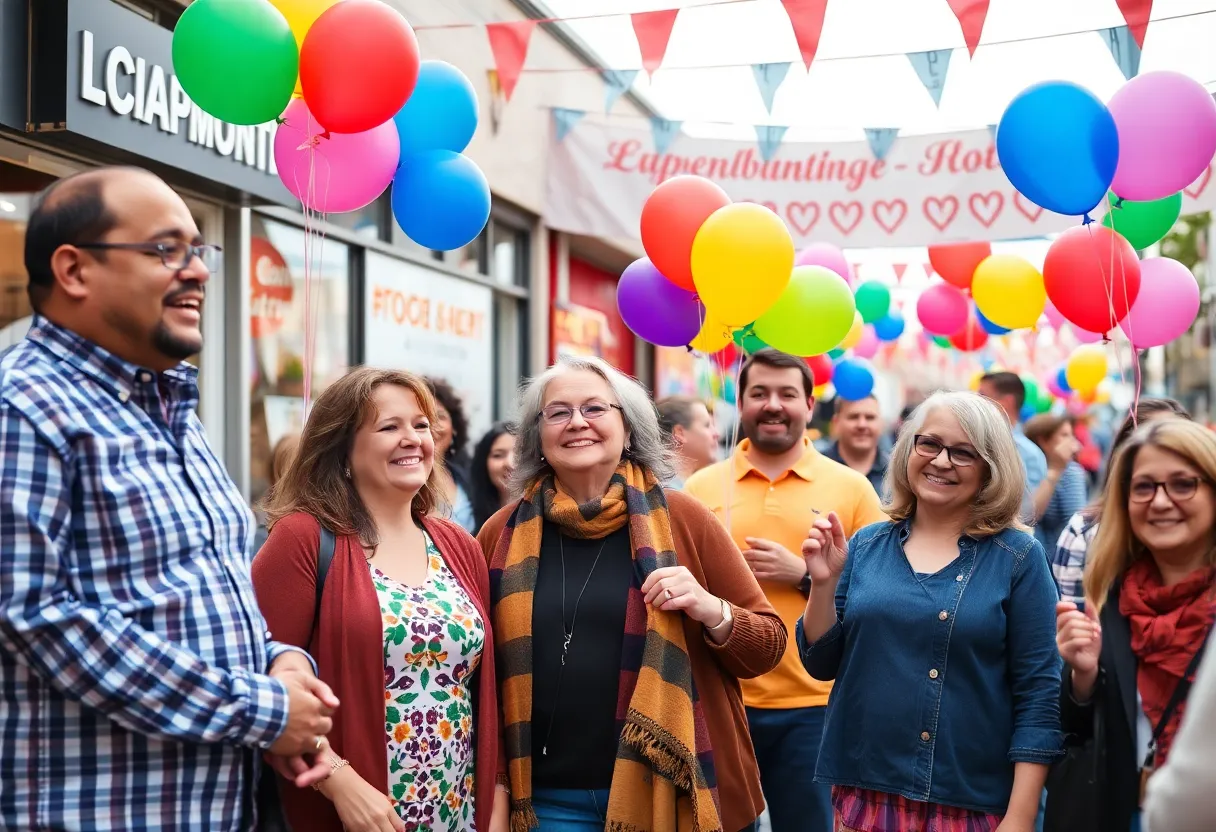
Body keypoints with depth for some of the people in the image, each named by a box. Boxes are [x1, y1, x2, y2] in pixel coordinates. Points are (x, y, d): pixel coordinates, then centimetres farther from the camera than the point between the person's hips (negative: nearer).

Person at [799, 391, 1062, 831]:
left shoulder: (1018, 556, -5)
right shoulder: (866, 546, 3)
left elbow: (1039, 694, -7)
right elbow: (821, 663, 7)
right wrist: (823, 583, -9)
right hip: (866, 794, 3)